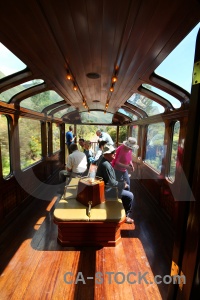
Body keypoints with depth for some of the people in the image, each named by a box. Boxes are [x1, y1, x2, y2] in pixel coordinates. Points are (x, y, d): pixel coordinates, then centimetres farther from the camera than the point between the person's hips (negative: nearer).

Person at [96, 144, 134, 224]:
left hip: (107, 187, 10)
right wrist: (123, 184, -11)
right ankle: (127, 216, 14)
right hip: (107, 190, -10)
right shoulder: (106, 165, -26)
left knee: (126, 192, 22)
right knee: (130, 195, -7)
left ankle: (124, 212, 32)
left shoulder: (104, 161, 5)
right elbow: (112, 183, -26)